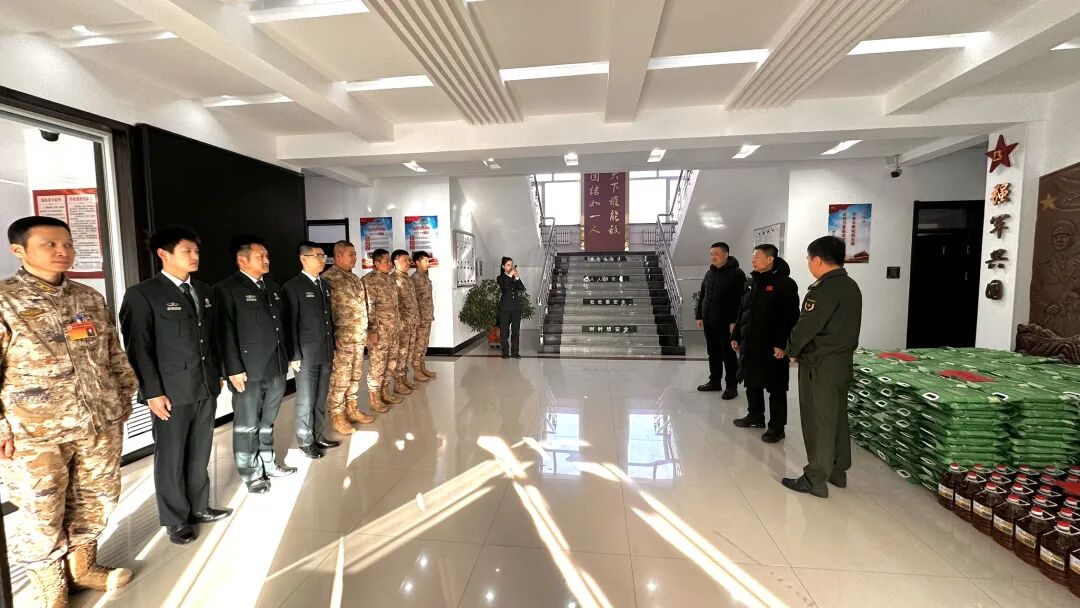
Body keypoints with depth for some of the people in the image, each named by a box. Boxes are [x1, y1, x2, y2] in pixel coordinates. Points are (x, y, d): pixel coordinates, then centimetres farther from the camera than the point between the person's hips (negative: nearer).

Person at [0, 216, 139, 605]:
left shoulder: (90, 298, 6)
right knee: (41, 516, 11)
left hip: (101, 424, 4)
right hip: (34, 434, -4)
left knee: (97, 500, 16)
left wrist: (125, 395, 13)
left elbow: (114, 354, 13)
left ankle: (82, 566, 40)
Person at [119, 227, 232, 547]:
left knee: (200, 454, 16)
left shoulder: (203, 290, 9)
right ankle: (175, 520, 26)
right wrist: (153, 392, -13)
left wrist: (217, 374, 12)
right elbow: (138, 348, -10)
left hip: (206, 388, 5)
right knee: (171, 458, 9)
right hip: (171, 391, -5)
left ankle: (199, 507, 33)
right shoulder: (142, 294, -9)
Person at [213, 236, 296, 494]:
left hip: (276, 368, 6)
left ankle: (267, 463, 34)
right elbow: (226, 333, -12)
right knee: (247, 426, 7)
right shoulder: (227, 289, -8)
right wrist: (234, 370, -15)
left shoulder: (273, 287, 13)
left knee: (267, 422, 19)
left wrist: (288, 357, 13)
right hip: (248, 371, -6)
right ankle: (251, 473, 22)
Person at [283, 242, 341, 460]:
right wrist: (294, 355, -13)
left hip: (326, 352, 6)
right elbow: (291, 324, -12)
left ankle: (318, 436, 28)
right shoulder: (293, 286, -9)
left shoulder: (325, 285, 12)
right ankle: (305, 441, 22)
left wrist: (333, 345, 13)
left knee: (321, 399, 15)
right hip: (307, 354, -6)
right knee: (306, 401, 6)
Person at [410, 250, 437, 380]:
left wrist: (430, 315, 17)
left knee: (424, 344, 14)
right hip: (420, 317, -9)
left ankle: (423, 368, 22)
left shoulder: (426, 277, 14)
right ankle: (416, 371, 7)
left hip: (428, 316, 9)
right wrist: (417, 318, -18)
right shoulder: (414, 278, -13)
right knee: (418, 344, -1)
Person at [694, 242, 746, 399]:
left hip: (726, 324, -7)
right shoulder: (710, 273, 13)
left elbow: (742, 299, -16)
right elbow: (702, 296, 18)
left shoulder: (736, 274, -9)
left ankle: (732, 386, 12)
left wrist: (735, 321, -20)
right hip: (709, 322, 7)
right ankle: (715, 381, 28)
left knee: (729, 355, 2)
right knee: (713, 354, 15)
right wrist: (699, 316, 13)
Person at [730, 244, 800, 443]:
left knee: (775, 388, 3)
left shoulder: (785, 284, -11)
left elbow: (790, 317, -17)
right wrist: (736, 336, 15)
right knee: (752, 382, 17)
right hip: (749, 344, 8)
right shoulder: (751, 283, 13)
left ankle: (777, 426, 14)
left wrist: (782, 344, -21)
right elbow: (742, 312, 17)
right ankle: (755, 416, 34)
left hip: (772, 347, -7)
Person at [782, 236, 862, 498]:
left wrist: (792, 350, -3)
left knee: (818, 423, -1)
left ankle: (815, 480, 8)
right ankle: (838, 471, 30)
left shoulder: (825, 289, -20)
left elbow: (806, 326, -21)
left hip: (820, 366, -9)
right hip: (843, 361, 9)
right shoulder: (851, 286, 9)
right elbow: (843, 325, 14)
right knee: (838, 419, 17)